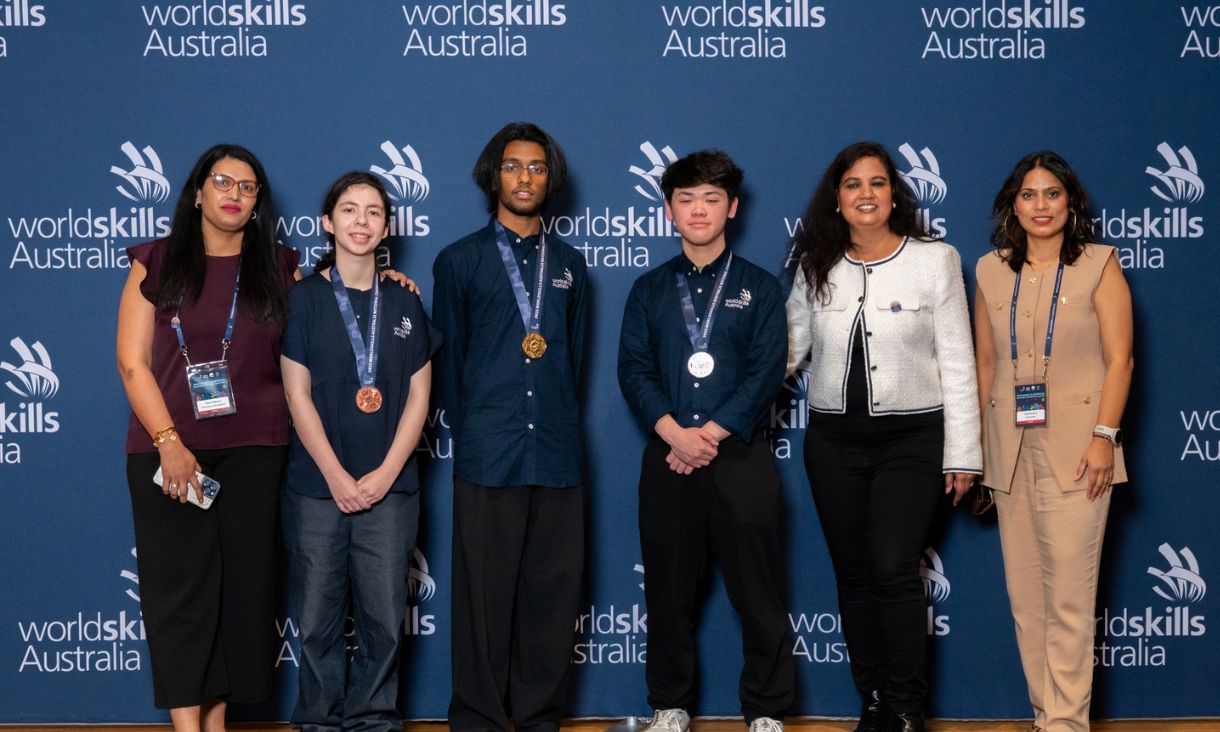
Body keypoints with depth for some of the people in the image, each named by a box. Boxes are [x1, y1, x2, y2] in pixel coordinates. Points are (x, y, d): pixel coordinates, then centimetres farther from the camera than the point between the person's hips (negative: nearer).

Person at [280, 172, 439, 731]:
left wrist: (385, 474, -5)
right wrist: (337, 476, -9)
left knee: (385, 616, 0)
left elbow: (418, 396, 6)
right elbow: (298, 395, -3)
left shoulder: (404, 303, 9)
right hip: (317, 485, -1)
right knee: (319, 617, 2)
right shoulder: (304, 297, 2)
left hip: (389, 485, 2)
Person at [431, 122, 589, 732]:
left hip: (557, 453, 3)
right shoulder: (460, 261, 7)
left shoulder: (569, 266, 16)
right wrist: (468, 430, 8)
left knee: (553, 591, 4)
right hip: (486, 453, -3)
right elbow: (448, 359, 9)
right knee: (483, 594, -1)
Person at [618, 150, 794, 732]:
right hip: (667, 458, 2)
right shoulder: (649, 289, 12)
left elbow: (767, 372, -3)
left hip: (739, 455, -2)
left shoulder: (759, 287, 6)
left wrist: (710, 434, -12)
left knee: (757, 591, 0)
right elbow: (633, 368, 2)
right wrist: (674, 432, -12)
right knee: (669, 590, 7)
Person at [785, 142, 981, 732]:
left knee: (893, 569, -12)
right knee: (853, 573, 7)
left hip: (911, 438, -3)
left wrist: (961, 453, -4)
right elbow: (789, 347, 10)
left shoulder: (934, 260, -3)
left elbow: (957, 363, -2)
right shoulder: (816, 267, 6)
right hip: (834, 440, 4)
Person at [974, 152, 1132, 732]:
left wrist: (1104, 436, -13)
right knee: (1024, 594, 6)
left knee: (1068, 596, -7)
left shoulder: (1099, 265, 1)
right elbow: (985, 363, 13)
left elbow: (1119, 358, -4)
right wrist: (971, 445, 10)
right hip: (1009, 450, 4)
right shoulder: (991, 271, 11)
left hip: (1075, 449, -4)